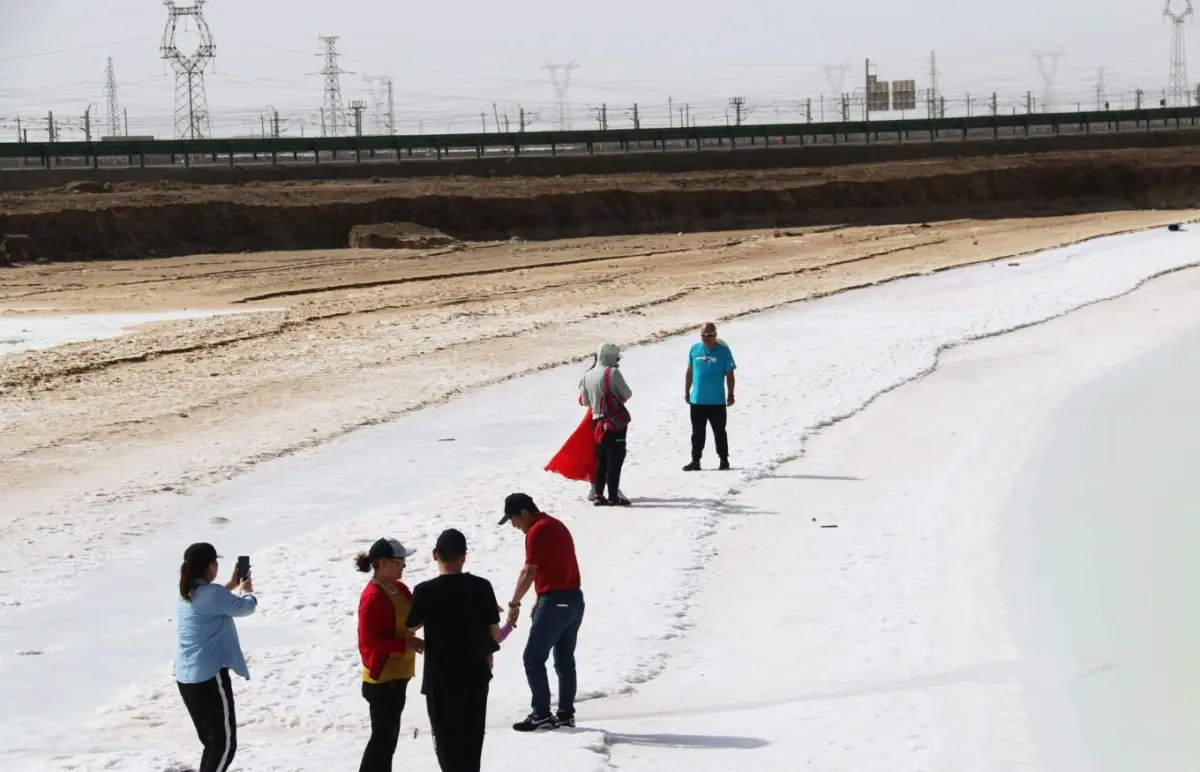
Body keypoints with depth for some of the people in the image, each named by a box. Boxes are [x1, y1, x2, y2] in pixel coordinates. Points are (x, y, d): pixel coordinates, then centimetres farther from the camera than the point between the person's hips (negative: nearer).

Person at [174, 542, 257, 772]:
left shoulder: (187, 594, 9)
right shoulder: (213, 593, -17)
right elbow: (245, 607, -3)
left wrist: (233, 584, 29)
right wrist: (247, 591, 18)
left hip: (186, 677, 9)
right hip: (209, 676, -9)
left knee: (212, 741, 18)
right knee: (224, 743, -4)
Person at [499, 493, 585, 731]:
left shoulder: (537, 531, -12)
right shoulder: (557, 526, 17)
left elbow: (529, 572, -16)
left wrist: (514, 604, -10)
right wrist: (540, 600, 18)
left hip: (555, 601, -9)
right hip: (574, 599, 9)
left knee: (534, 658, -3)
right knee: (565, 659, 12)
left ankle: (541, 715, -5)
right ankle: (566, 714, 12)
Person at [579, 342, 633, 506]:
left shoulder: (587, 376, 6)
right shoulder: (612, 372, -12)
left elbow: (585, 401, 12)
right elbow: (627, 394, -7)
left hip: (597, 422, 6)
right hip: (616, 421, -6)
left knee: (601, 459, 13)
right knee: (615, 459, -4)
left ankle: (598, 495, 12)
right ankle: (613, 496, -7)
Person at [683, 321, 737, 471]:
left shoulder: (723, 351, -7)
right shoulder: (695, 349, 2)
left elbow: (730, 374, -4)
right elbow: (689, 372, 10)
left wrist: (730, 394, -6)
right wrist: (687, 391, 11)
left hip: (717, 401, -3)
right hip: (697, 401, 3)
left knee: (719, 432, 6)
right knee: (697, 433, 10)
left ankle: (724, 460, 16)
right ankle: (695, 461, 16)